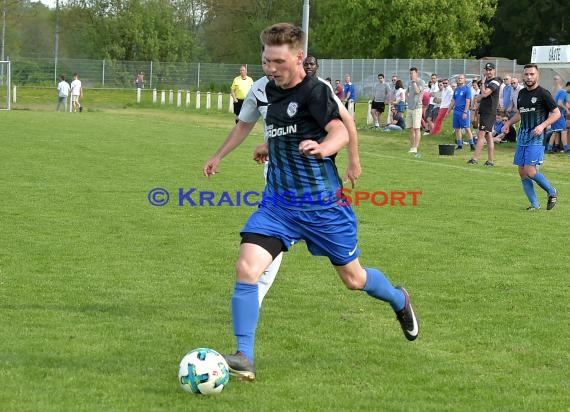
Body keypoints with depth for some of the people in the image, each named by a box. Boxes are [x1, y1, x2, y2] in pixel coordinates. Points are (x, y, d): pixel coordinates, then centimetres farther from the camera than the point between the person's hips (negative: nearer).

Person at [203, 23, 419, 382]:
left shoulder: (314, 91, -16)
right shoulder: (272, 91, 6)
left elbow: (340, 132, -32)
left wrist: (321, 148, -51)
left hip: (323, 205, -5)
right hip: (279, 205, 5)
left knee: (354, 279, 13)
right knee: (246, 269, -18)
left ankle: (399, 301, 47)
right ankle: (244, 359, -15)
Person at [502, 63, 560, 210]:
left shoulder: (543, 93, -7)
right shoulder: (522, 93, 13)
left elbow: (556, 113, -6)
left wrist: (542, 126, -18)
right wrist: (509, 123, 11)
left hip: (536, 138, -7)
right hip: (522, 137, 7)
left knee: (530, 171, -15)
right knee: (522, 172, 3)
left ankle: (552, 192, 7)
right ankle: (534, 204, 11)